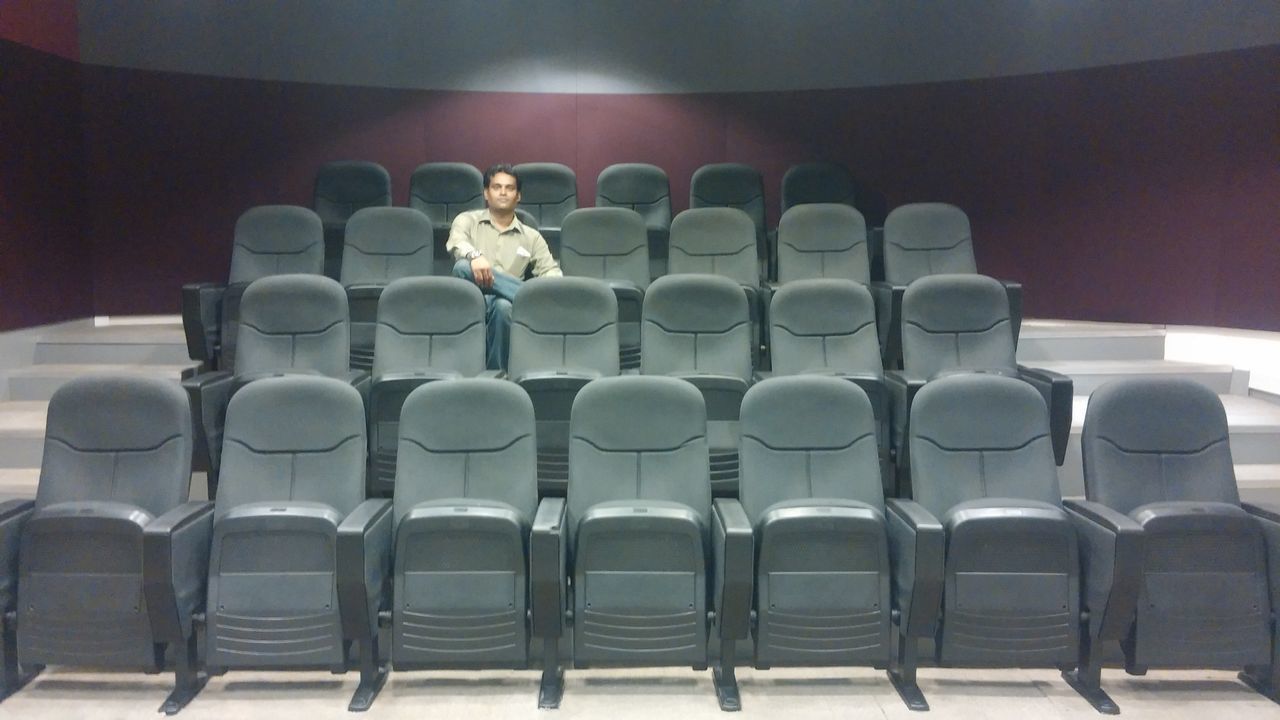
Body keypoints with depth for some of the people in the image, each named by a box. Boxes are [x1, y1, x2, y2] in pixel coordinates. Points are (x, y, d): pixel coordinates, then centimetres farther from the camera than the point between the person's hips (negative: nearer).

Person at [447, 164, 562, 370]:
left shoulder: (531, 237, 20)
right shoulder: (468, 220, 15)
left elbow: (551, 270, 9)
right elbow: (456, 242, -8)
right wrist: (474, 255, -32)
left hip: (506, 301, 1)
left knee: (504, 307, -38)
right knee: (463, 267, -34)